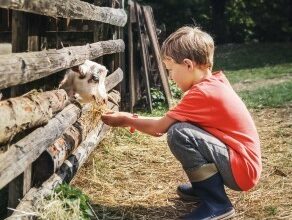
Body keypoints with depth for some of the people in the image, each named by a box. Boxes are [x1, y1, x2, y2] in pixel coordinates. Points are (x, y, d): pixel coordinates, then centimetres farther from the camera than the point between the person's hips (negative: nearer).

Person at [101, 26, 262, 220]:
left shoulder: (202, 93, -21)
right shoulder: (216, 80, 7)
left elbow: (160, 128, -12)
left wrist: (127, 121, 4)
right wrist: (135, 119, 12)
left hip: (242, 169, -10)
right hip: (241, 161, 10)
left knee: (179, 134, -24)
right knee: (179, 125, 15)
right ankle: (203, 188, 20)